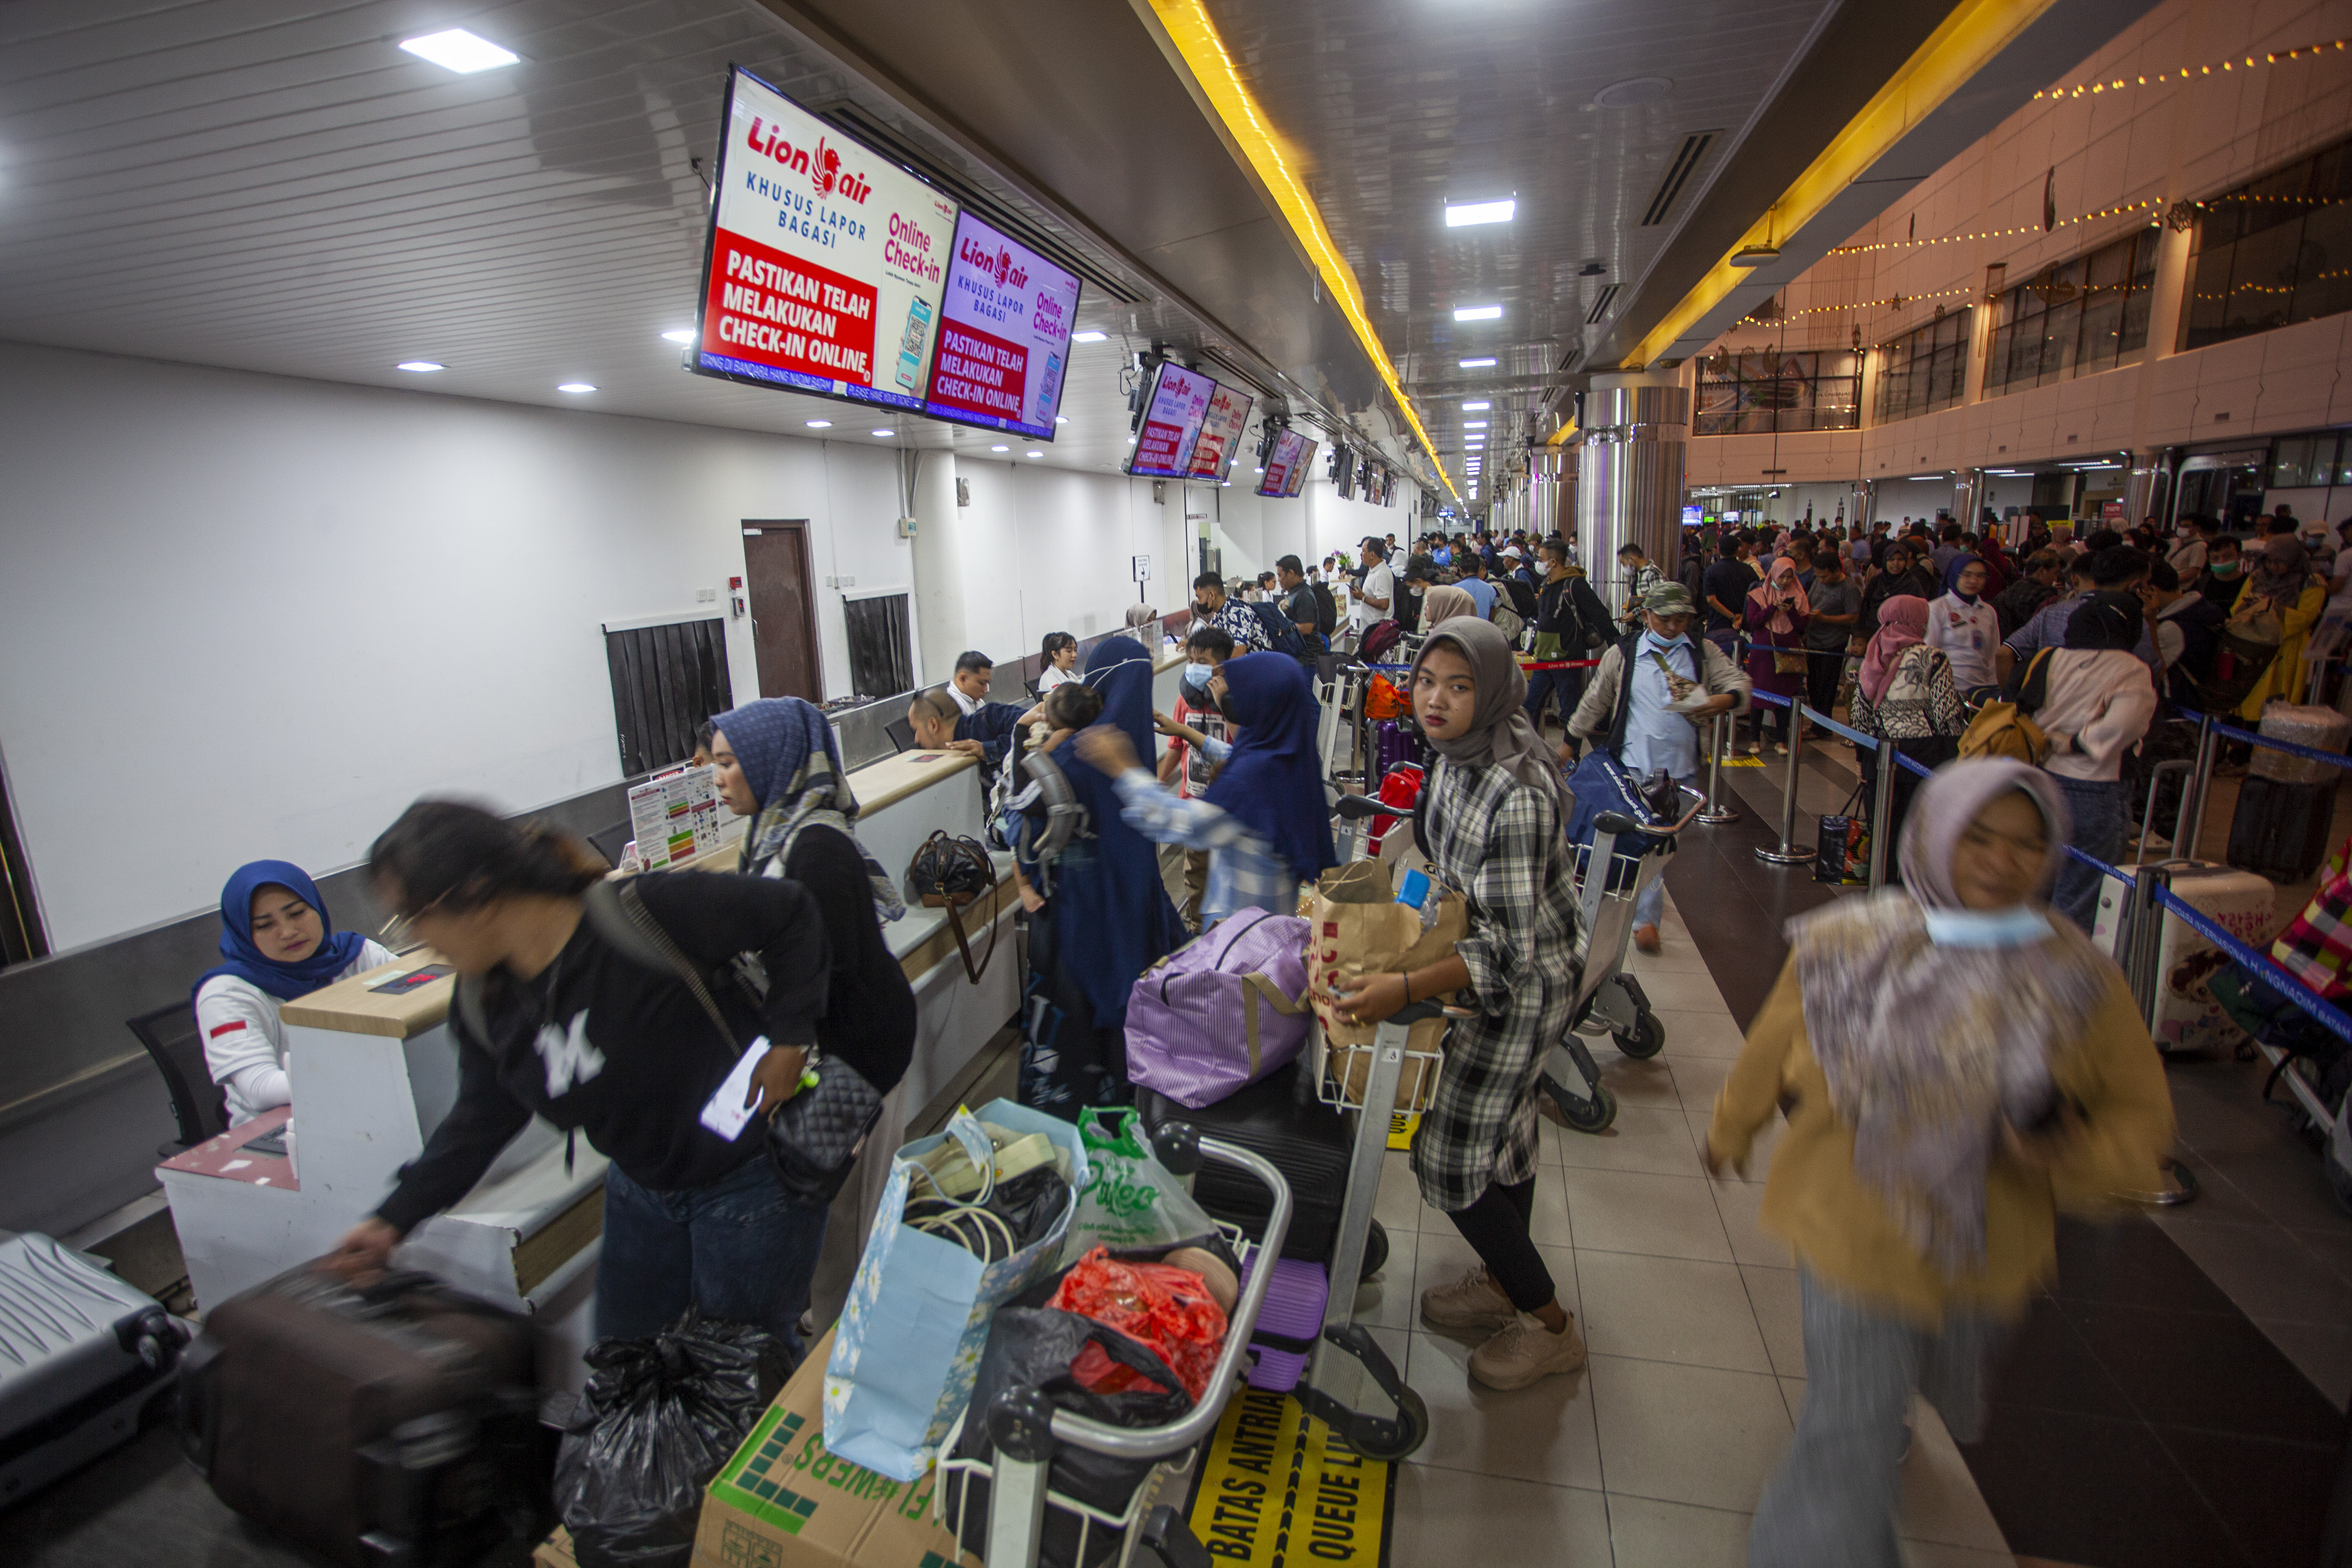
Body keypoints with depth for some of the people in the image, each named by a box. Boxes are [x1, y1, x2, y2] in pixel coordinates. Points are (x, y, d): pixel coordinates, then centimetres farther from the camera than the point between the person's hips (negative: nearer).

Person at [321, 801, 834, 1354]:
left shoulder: (649, 915, -29)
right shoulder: (483, 1002, -3)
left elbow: (792, 912, -22)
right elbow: (481, 1120, 9)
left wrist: (788, 1038, -23)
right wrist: (394, 1219, 3)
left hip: (749, 1177, -7)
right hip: (639, 1191, 7)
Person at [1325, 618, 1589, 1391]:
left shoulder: (1515, 794, -31)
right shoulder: (1456, 755, -4)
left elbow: (1511, 945, -30)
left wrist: (1405, 989, -37)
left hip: (1523, 985, -8)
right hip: (1496, 972, 9)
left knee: (1453, 1161, -1)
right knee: (1503, 1134, 22)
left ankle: (1552, 1326, 20)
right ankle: (1505, 1283, 43)